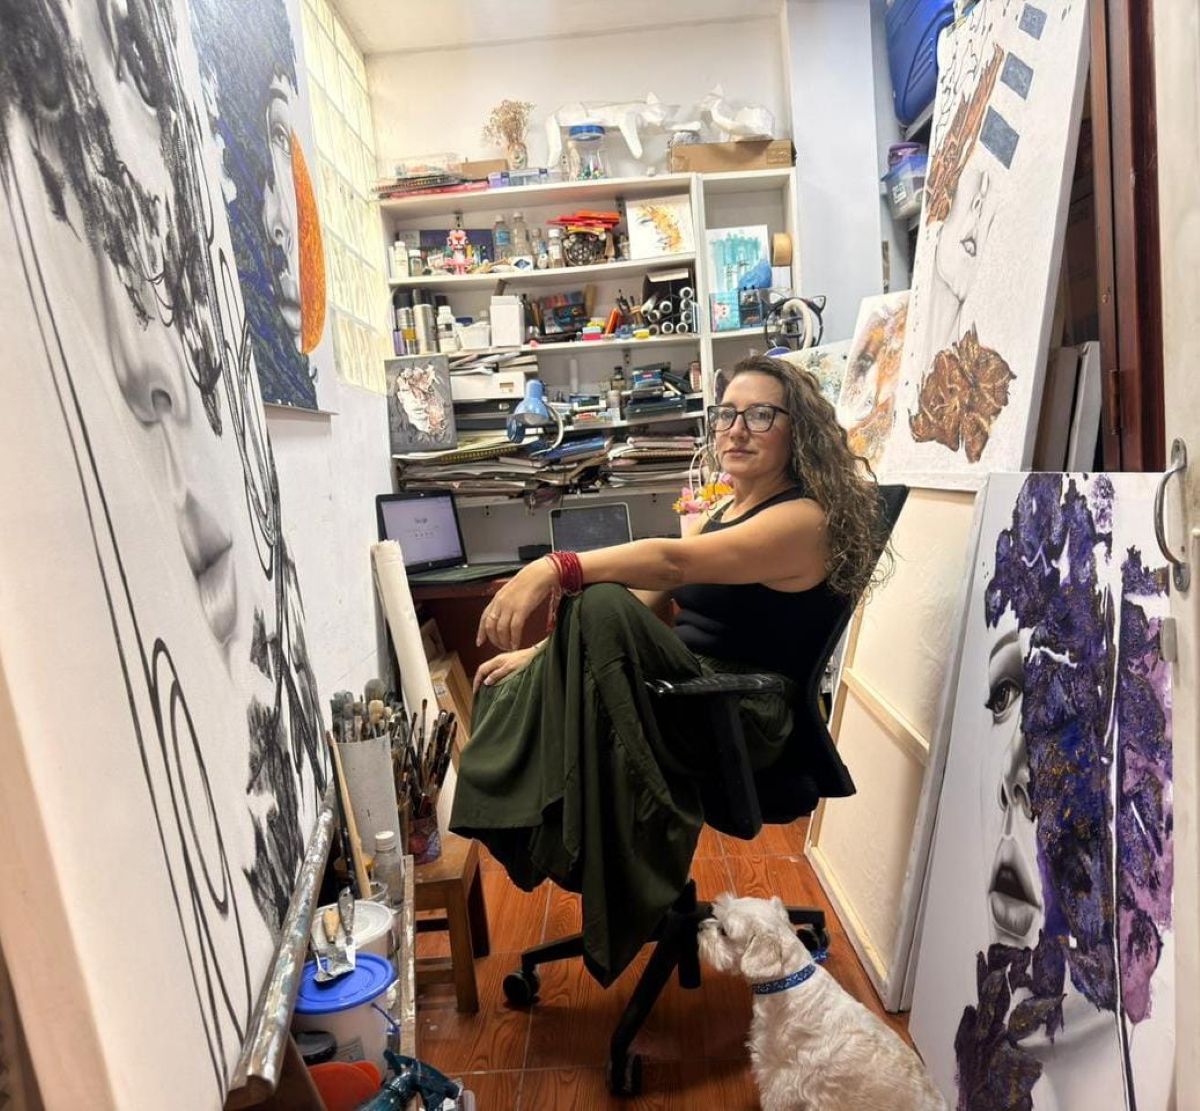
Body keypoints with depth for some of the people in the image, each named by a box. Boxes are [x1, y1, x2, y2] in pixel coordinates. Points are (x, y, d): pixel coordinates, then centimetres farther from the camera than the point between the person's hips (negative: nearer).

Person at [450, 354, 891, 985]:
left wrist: (556, 569, -41)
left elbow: (674, 562, -30)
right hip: (690, 695, 9)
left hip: (743, 724, -8)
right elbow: (650, 607, 13)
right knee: (511, 692, -4)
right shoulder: (727, 515, 16)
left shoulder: (805, 519, -12)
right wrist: (543, 655, 5)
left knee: (602, 605, -31)